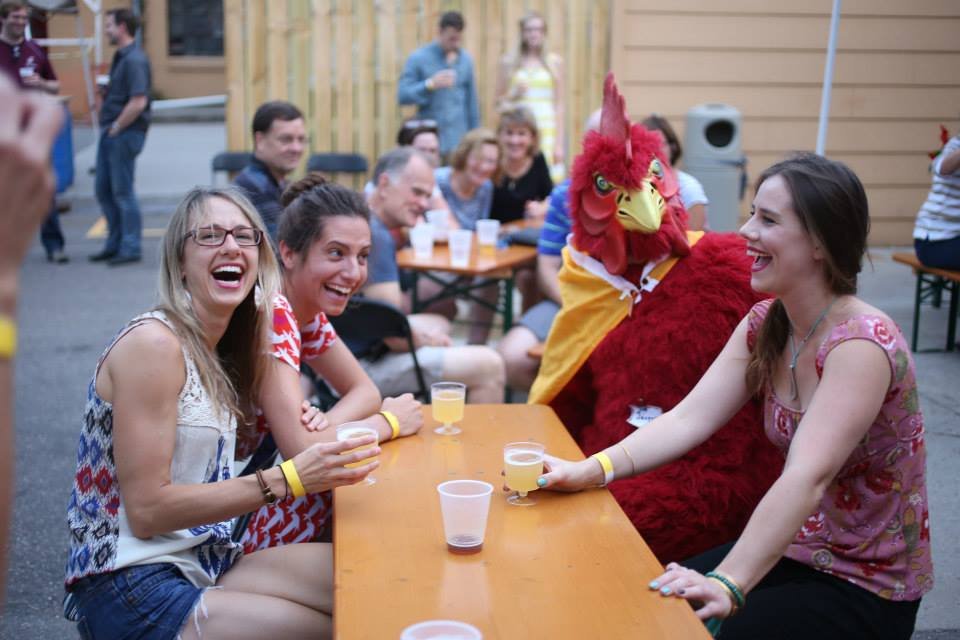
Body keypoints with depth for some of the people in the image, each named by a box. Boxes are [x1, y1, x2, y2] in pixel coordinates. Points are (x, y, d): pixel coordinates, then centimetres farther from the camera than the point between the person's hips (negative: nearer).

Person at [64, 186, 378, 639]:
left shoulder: (216, 350, 10)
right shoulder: (153, 343, -15)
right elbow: (146, 509, -18)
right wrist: (288, 479, -22)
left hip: (201, 563, 8)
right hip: (131, 592, -8)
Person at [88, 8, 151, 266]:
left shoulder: (134, 60, -16)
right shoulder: (120, 57, 14)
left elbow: (138, 102, -25)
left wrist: (116, 127, -16)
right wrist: (108, 127, 13)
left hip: (125, 135, -10)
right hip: (110, 132, 10)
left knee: (122, 191, -3)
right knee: (103, 190, 14)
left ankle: (130, 248, 7)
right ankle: (114, 244, 24)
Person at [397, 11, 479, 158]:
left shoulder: (466, 59, 8)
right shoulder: (418, 58, -2)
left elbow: (472, 102, 13)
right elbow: (402, 96, -6)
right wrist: (430, 84, -19)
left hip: (459, 141, 3)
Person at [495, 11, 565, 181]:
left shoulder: (555, 61, 7)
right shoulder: (509, 62, 8)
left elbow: (559, 105, 6)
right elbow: (499, 101, 13)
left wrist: (559, 142, 1)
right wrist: (514, 94, -8)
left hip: (547, 130, 0)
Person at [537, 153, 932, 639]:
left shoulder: (862, 343, -25)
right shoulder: (765, 324, -1)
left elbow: (806, 479, -36)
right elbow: (690, 418, -9)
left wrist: (728, 585, -46)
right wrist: (592, 469, -23)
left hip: (867, 588, -6)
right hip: (790, 550, 6)